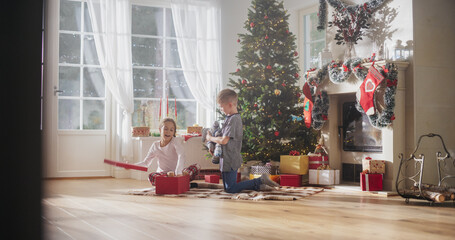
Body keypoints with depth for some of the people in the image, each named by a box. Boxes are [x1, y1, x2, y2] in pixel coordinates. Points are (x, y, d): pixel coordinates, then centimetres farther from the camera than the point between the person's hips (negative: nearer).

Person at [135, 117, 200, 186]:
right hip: (162, 174, 1)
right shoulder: (155, 146, 2)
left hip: (175, 173, -1)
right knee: (151, 176, -34)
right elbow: (146, 162, 6)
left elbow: (181, 157, -23)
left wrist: (178, 172, -40)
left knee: (196, 167, -25)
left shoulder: (175, 141, -7)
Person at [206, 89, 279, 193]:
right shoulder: (229, 117, 11)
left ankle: (260, 181, -3)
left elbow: (224, 140, -25)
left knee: (230, 189, -4)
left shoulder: (233, 119, -21)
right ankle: (258, 184, 13)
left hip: (230, 160, -10)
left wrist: (211, 138, -9)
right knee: (227, 187, 16)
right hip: (226, 160, 10)